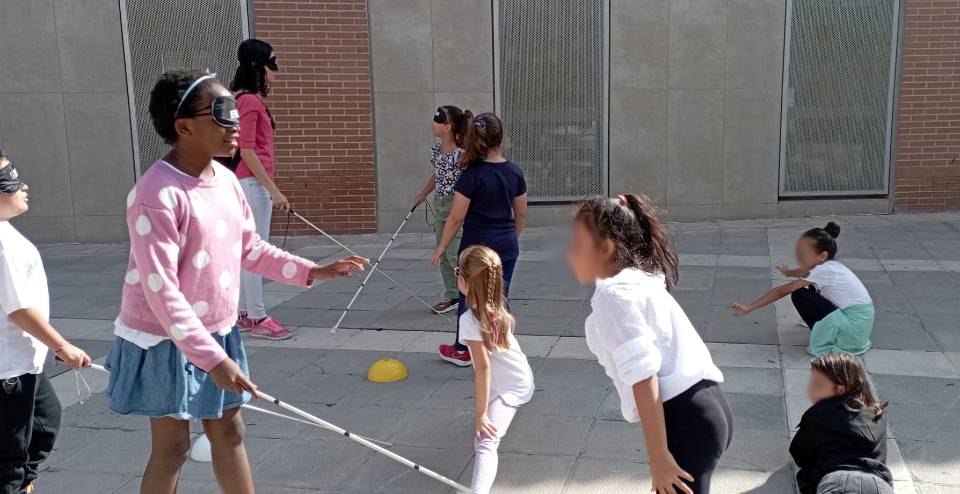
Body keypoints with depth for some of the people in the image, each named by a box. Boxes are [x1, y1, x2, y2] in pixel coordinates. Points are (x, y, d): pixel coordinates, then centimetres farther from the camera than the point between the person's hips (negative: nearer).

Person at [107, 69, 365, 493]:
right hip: (167, 342, -7)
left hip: (217, 333, 8)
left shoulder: (226, 180, 0)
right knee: (173, 446, 5)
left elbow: (250, 249, 12)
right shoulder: (157, 194, -26)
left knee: (229, 432, 17)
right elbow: (161, 291, -28)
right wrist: (212, 359, -30)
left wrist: (311, 272, 3)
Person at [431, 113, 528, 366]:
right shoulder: (514, 172, -1)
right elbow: (521, 214, 7)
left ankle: (461, 350, 28)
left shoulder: (471, 175, -15)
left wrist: (442, 246, -1)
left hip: (477, 244, -4)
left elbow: (456, 217, -12)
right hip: (507, 245, 4)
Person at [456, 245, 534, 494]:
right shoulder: (497, 307, -6)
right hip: (521, 377, 9)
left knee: (485, 442, -24)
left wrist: (480, 414, -26)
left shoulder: (469, 319, -26)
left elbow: (483, 367, -29)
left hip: (509, 386, -9)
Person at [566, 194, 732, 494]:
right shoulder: (640, 279, 19)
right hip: (708, 409, 10)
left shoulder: (613, 295, -10)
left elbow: (643, 377, -17)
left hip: (684, 421, -10)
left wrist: (658, 457, -17)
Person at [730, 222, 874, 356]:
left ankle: (824, 343, -1)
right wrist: (789, 272, 54)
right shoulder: (828, 265, 7)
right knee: (813, 289, 19)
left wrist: (749, 308, -18)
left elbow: (782, 291, -18)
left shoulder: (822, 271, -17)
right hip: (860, 322, 10)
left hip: (854, 327, -10)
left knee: (799, 295, -10)